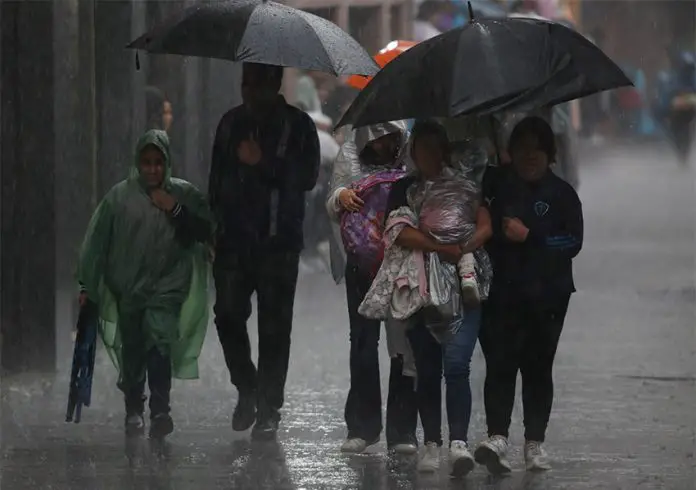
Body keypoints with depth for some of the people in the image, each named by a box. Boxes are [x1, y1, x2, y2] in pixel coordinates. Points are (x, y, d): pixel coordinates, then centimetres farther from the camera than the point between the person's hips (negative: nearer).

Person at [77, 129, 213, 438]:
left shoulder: (184, 195, 4)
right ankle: (134, 409, 21)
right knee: (131, 351, 4)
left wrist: (176, 211, -11)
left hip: (167, 288, -1)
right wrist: (87, 285, 6)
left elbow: (205, 233, 2)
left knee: (160, 340, -20)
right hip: (127, 289, 1)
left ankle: (160, 410, -23)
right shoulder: (120, 197, 1)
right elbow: (97, 242, 5)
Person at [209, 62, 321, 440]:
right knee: (228, 314, -7)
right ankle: (247, 388, 14)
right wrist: (214, 219, 12)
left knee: (273, 327, -2)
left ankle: (268, 409, 5)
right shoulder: (232, 123, 14)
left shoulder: (297, 126, 1)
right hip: (234, 239, 3)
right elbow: (217, 177, 20)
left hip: (278, 242, -3)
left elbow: (306, 178, -7)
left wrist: (263, 164, -16)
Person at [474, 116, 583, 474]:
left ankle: (535, 444, 12)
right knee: (499, 364, -11)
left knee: (538, 367, 5)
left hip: (546, 297, 0)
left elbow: (573, 242, -4)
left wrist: (529, 236, -12)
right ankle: (497, 438, -20)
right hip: (502, 294, 0)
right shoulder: (497, 188, 10)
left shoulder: (561, 194, 6)